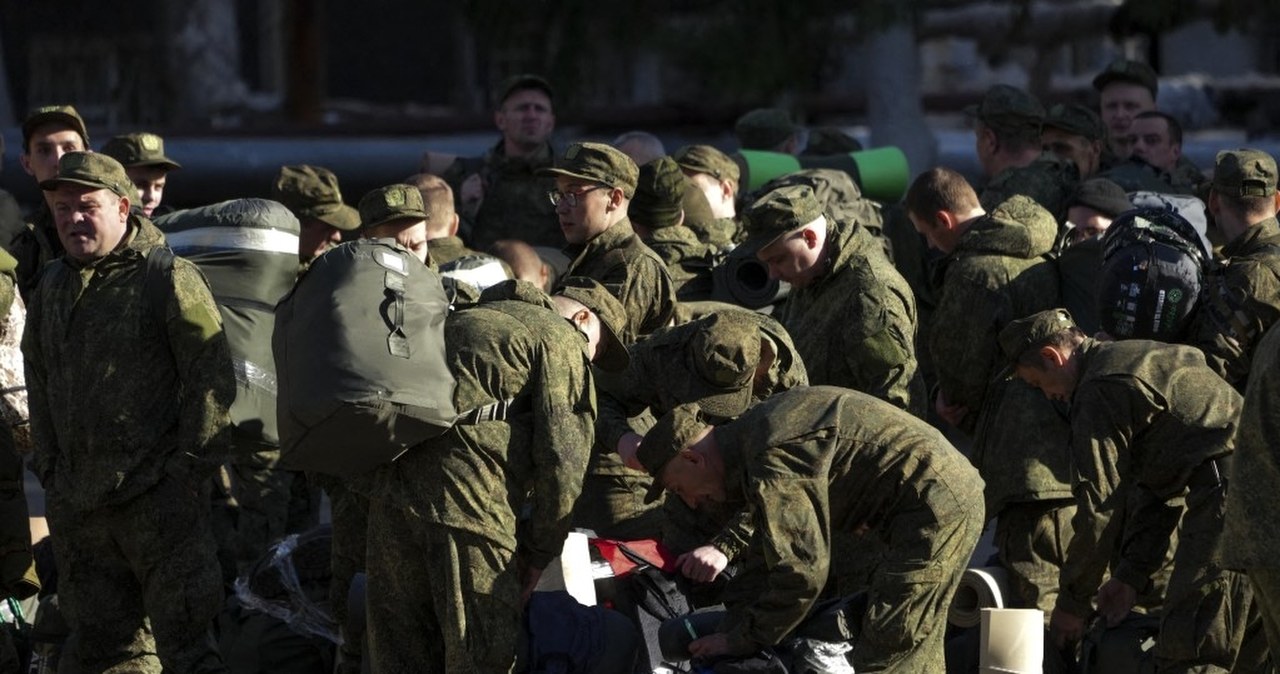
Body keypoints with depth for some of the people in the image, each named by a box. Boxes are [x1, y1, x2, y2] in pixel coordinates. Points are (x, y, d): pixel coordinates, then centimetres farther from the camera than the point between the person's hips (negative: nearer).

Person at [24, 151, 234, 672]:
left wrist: (189, 467, -11)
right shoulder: (51, 288, 16)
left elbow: (212, 378, -7)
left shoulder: (170, 279, -5)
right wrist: (50, 466, 14)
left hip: (159, 497, -6)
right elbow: (39, 386, 23)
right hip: (76, 508, 6)